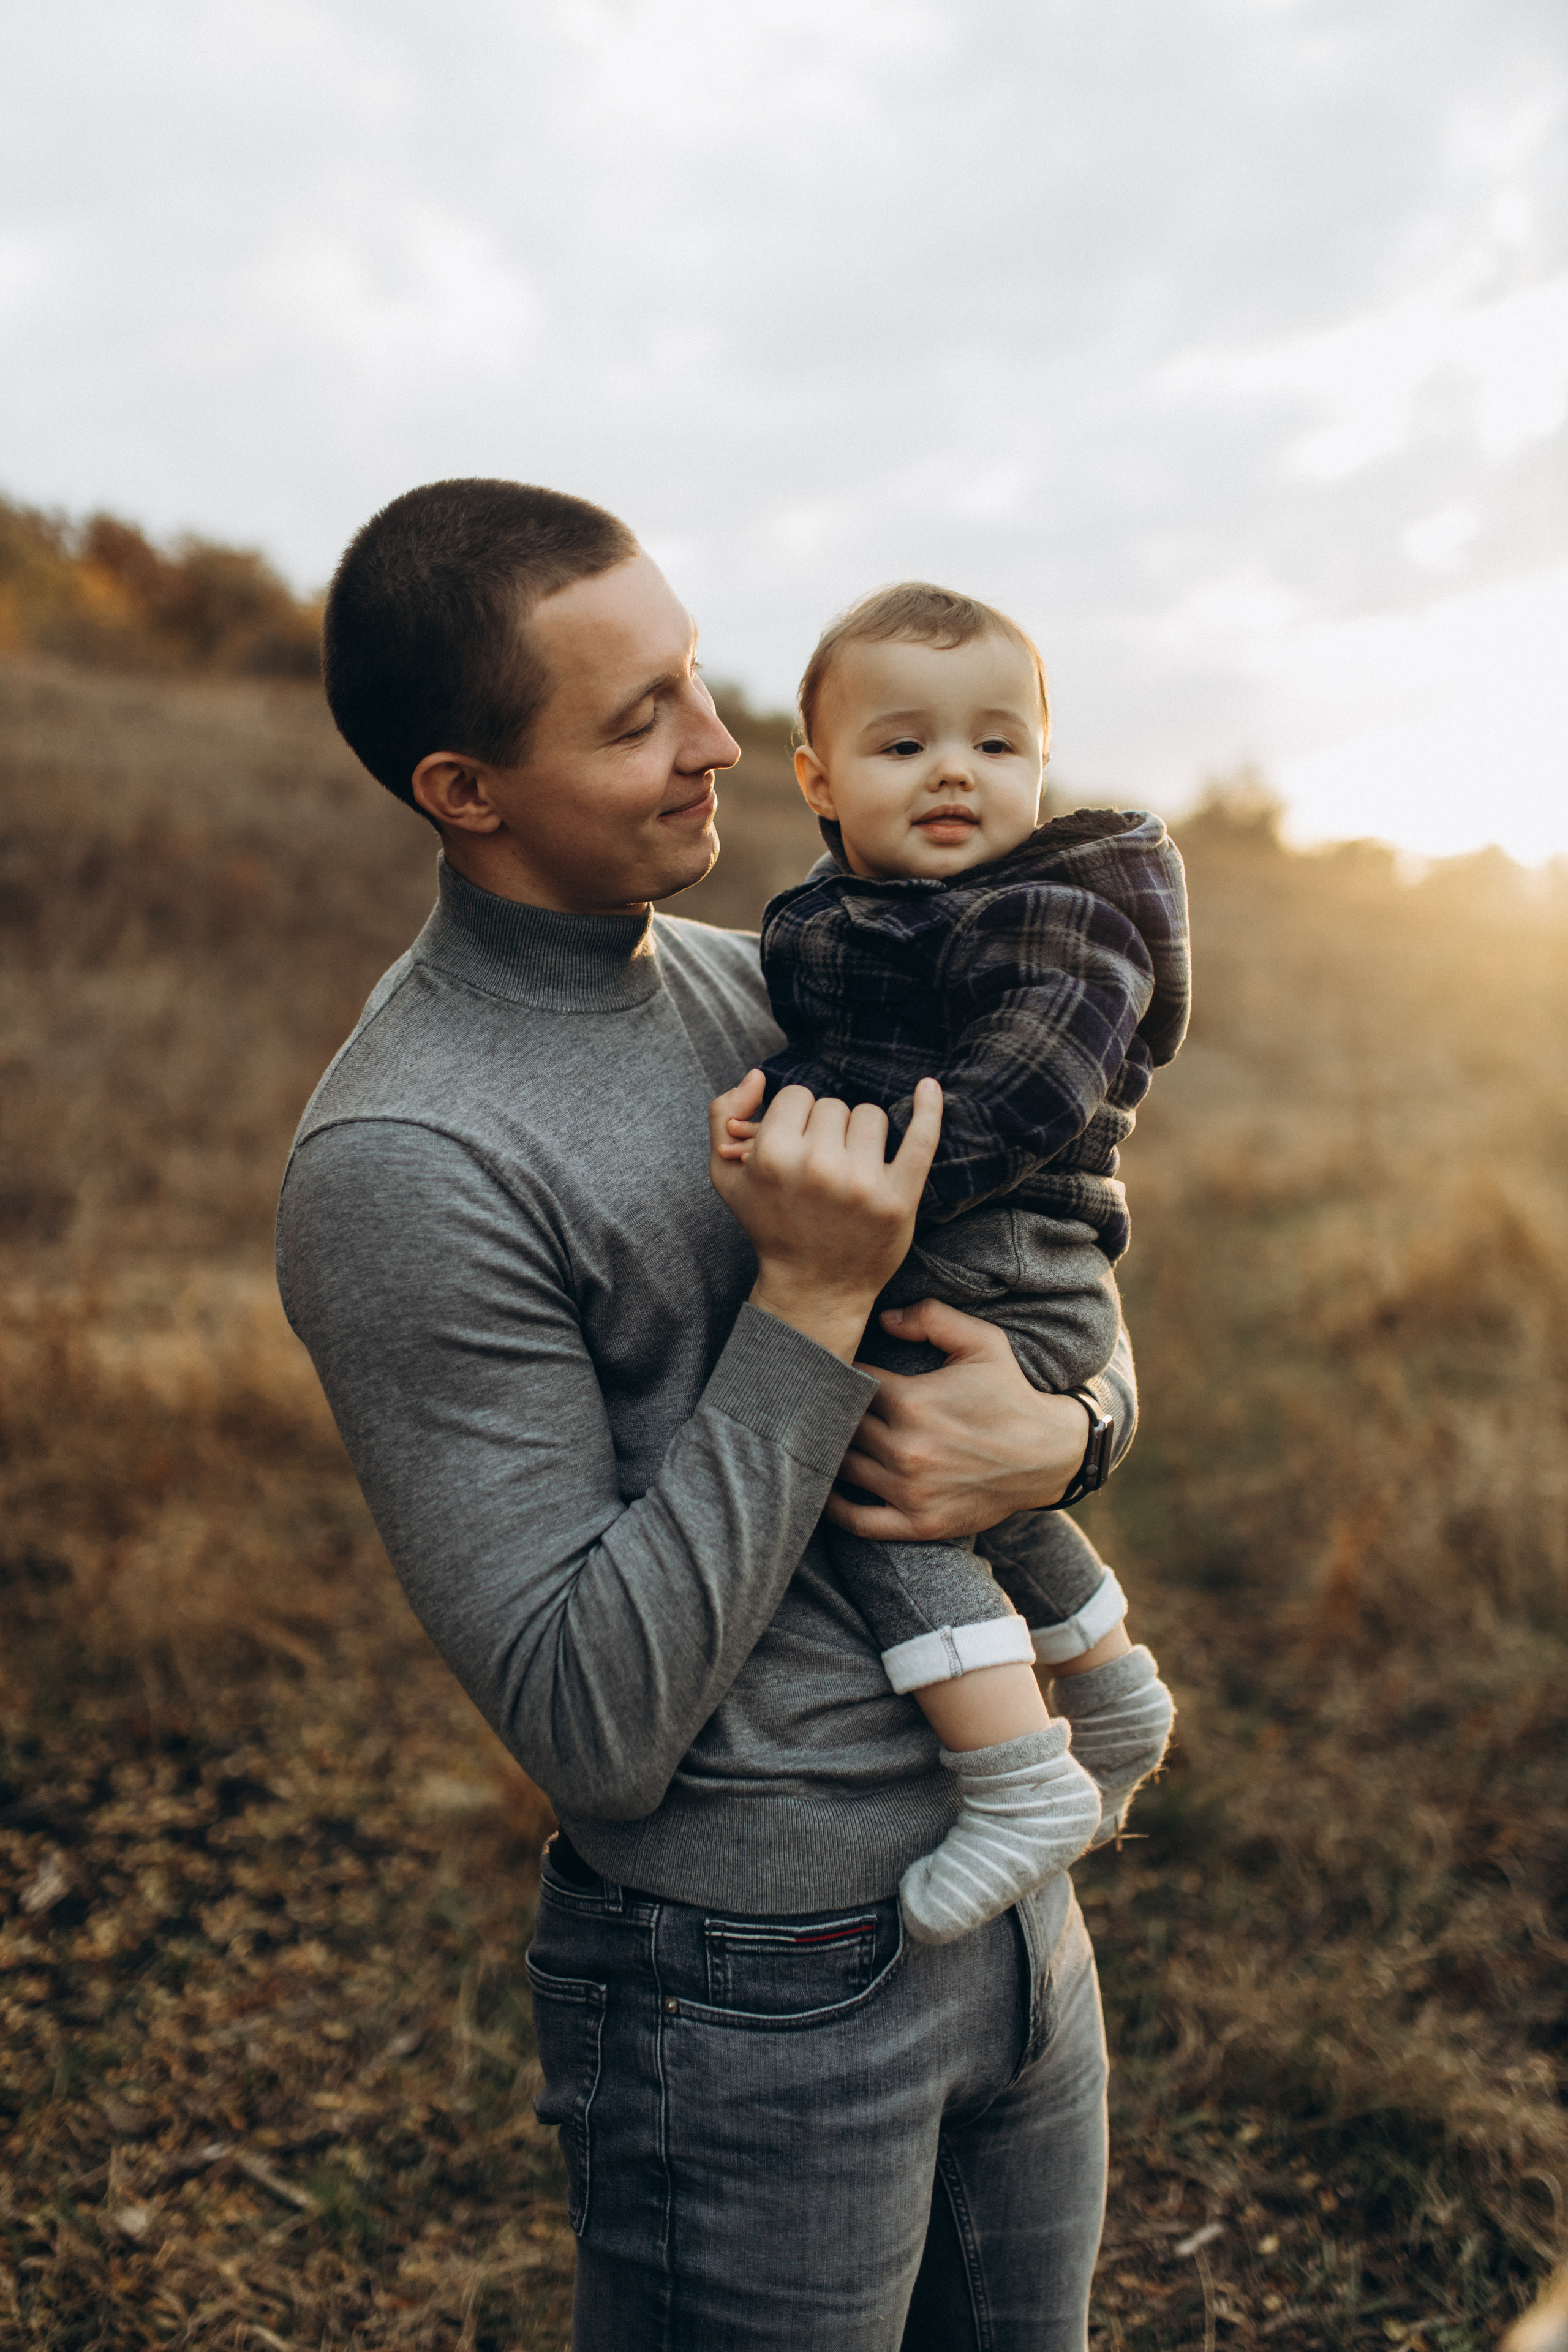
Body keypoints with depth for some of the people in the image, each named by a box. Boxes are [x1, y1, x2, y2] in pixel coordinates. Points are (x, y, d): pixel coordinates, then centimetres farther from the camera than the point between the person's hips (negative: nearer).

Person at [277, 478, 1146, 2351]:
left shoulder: (753, 986, 3)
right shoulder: (399, 1167, -22)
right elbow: (590, 1726, -22)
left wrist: (1058, 1428, -14)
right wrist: (808, 1305, -25)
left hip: (1010, 1893, 7)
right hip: (753, 1990, -7)